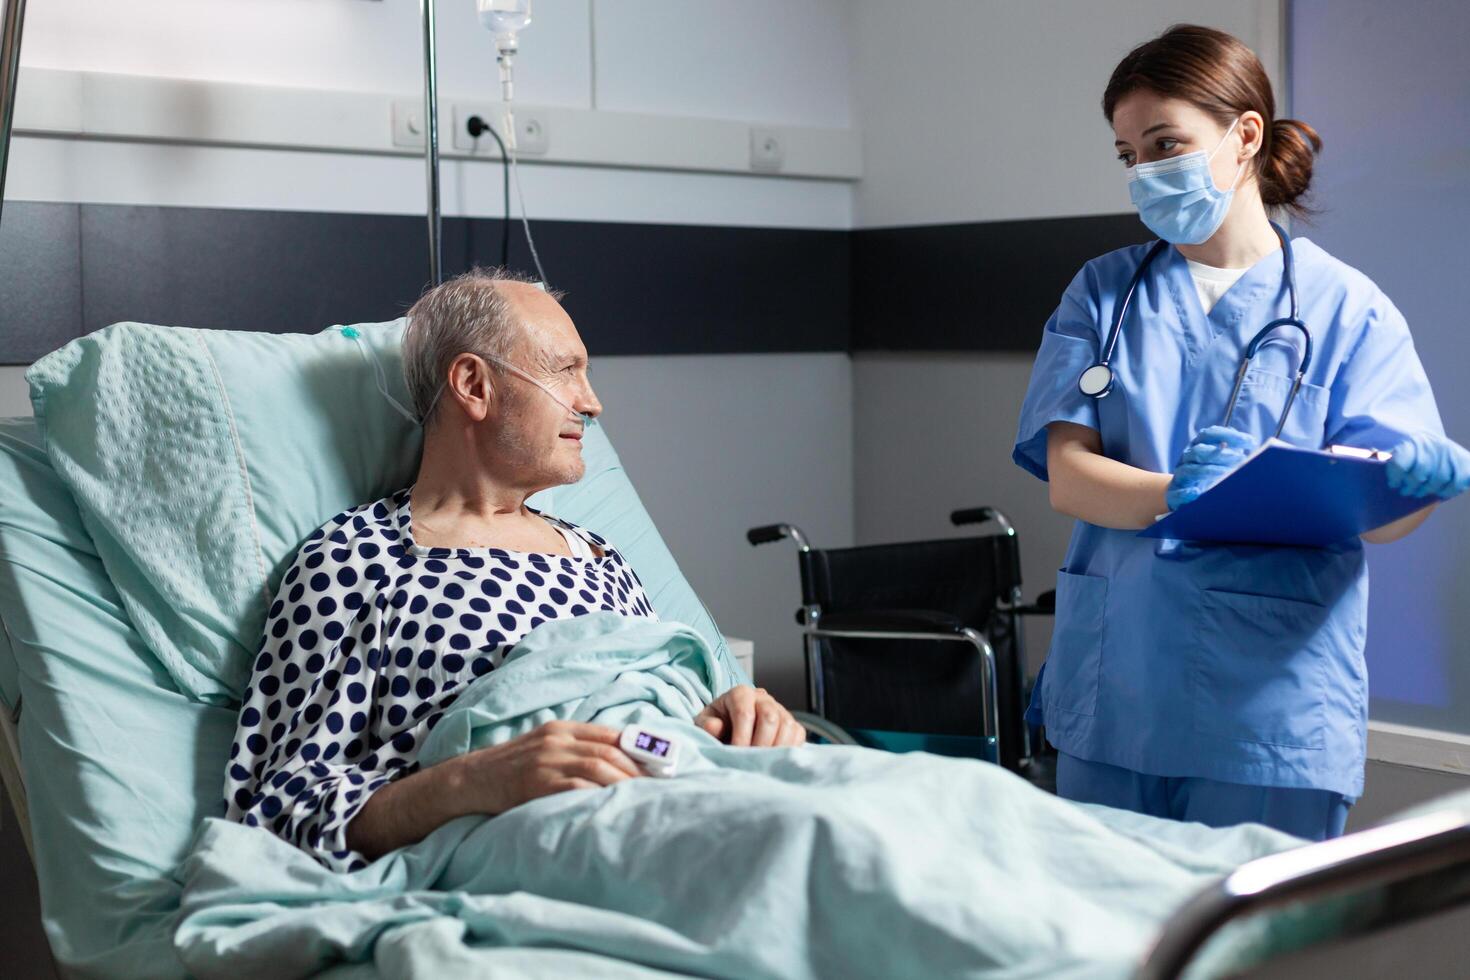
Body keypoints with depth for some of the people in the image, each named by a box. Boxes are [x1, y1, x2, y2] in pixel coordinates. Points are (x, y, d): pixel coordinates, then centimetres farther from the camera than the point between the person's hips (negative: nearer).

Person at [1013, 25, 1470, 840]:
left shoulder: (1345, 306, 2)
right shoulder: (1103, 292, 9)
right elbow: (1068, 478, -3)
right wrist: (1172, 495, -23)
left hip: (1273, 705, -2)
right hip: (1114, 693, 2)